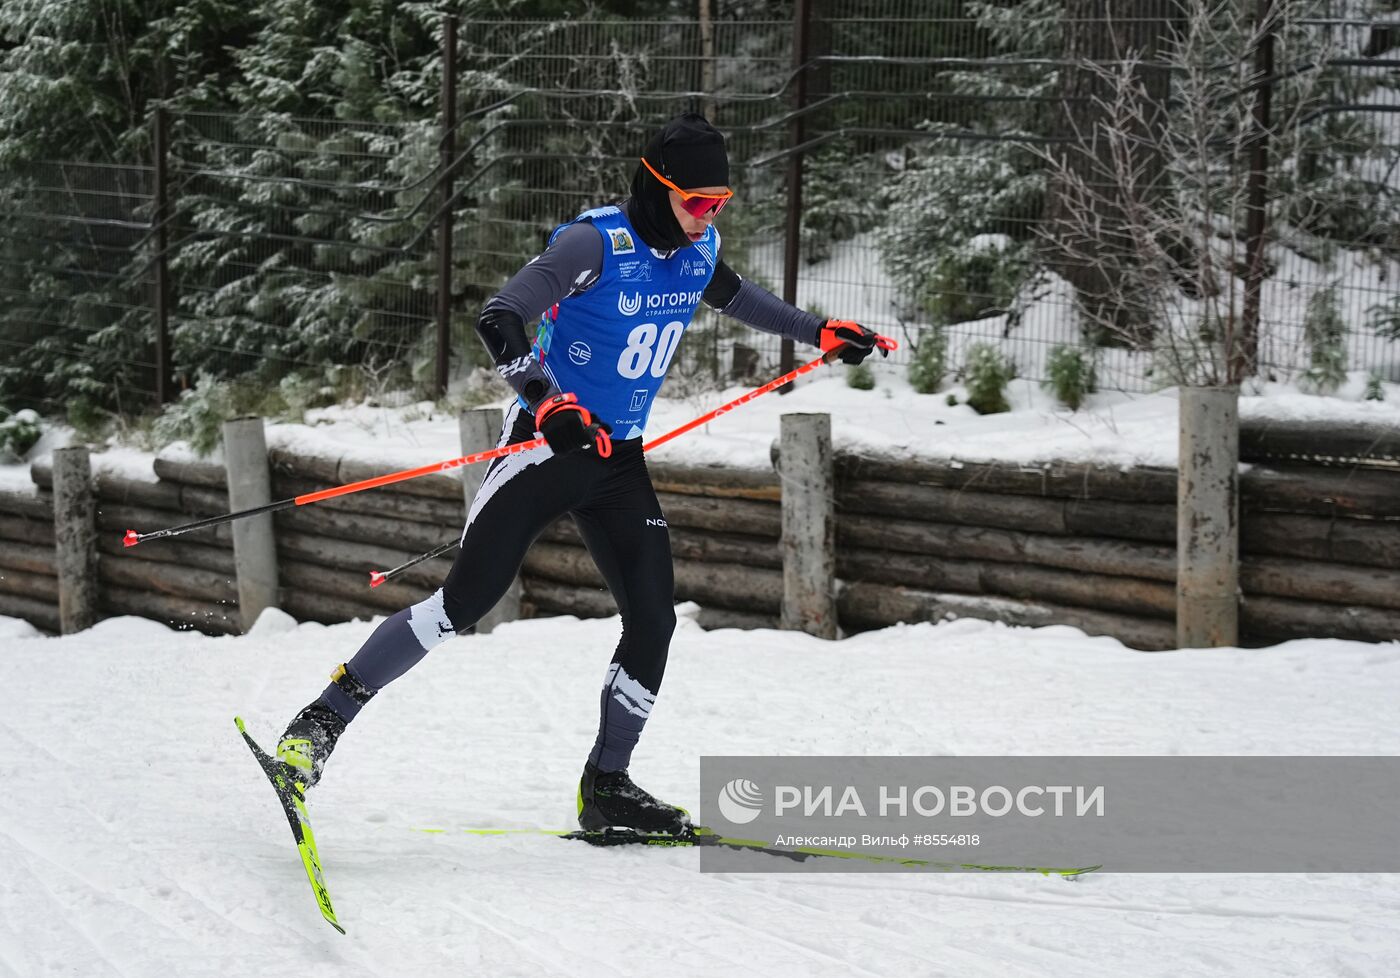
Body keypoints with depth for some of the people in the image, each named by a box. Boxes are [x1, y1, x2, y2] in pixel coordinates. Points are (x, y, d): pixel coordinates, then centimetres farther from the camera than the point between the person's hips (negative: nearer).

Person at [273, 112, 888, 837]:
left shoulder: (698, 248, 3)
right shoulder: (597, 242, -18)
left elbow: (732, 295, 29)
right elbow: (498, 320, -26)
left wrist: (820, 333, 31)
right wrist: (549, 405, -40)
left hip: (619, 464, 7)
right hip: (546, 445, -6)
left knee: (653, 620, -4)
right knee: (468, 598, -13)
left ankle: (606, 786, 8)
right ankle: (323, 720, -3)